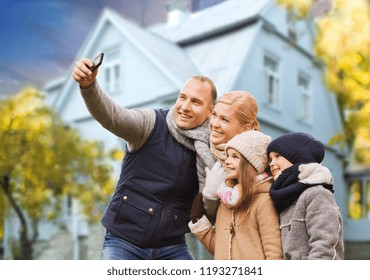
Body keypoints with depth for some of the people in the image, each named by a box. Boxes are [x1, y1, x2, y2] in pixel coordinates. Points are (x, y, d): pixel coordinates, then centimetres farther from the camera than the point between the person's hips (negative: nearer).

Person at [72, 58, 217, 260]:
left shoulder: (207, 150, -2)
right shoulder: (151, 124, -11)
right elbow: (111, 115, -29)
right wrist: (88, 85, -48)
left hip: (171, 248, 3)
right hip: (124, 241, -3)